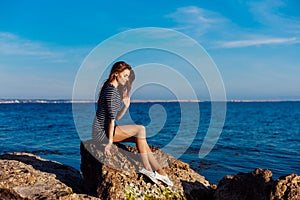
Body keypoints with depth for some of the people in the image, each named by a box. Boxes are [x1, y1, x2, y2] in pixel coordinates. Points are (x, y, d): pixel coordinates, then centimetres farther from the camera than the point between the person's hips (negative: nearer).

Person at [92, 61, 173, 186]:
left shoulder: (115, 90, 17)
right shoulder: (111, 90, -15)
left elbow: (116, 117, 15)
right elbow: (111, 117, -20)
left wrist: (126, 106, 1)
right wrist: (110, 141, -22)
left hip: (106, 130, 10)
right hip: (102, 131, -10)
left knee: (139, 137, 2)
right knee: (140, 129, -14)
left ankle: (159, 170, 1)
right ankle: (147, 168, -7)